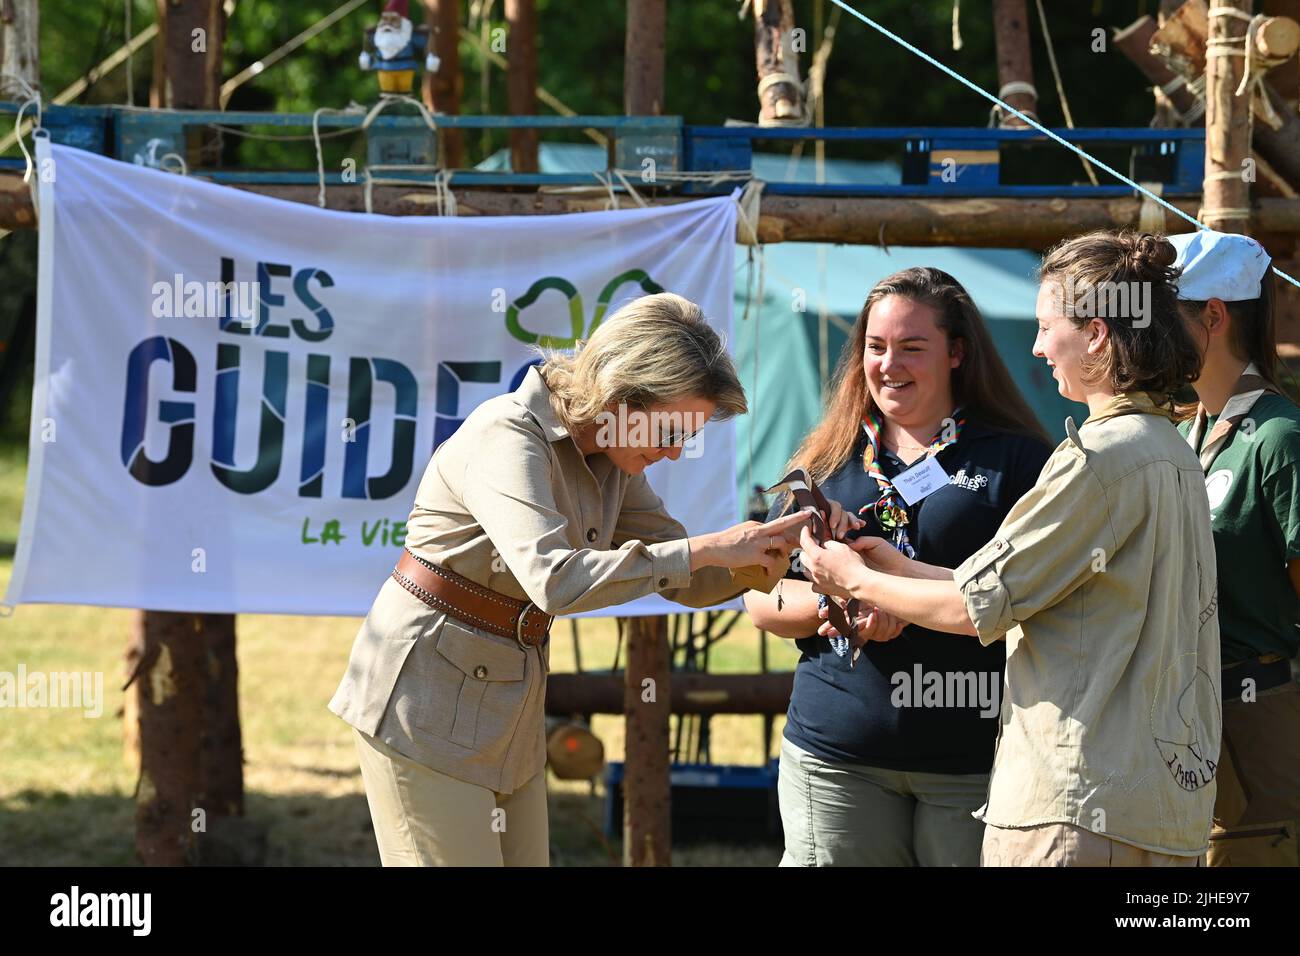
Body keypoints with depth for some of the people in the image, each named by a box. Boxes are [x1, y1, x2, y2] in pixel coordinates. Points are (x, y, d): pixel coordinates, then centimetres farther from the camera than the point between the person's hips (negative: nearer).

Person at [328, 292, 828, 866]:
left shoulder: (610, 457, 5)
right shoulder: (508, 438, -21)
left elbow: (687, 580, 10)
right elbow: (555, 579, -36)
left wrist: (769, 549, -11)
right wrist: (710, 548, -32)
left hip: (507, 708, 8)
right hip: (426, 698, -8)